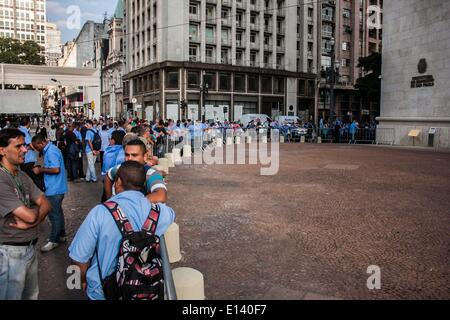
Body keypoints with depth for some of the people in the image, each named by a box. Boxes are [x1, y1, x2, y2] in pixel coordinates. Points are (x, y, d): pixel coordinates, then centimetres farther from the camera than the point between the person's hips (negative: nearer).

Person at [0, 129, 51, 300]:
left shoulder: (23, 176, 6)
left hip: (31, 248, 8)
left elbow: (46, 205, 3)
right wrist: (36, 207, -2)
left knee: (32, 295, 21)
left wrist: (29, 223, -15)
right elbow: (30, 215, -24)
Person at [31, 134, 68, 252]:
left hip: (55, 189, -10)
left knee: (54, 214, -1)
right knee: (57, 212, 18)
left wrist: (40, 169, -17)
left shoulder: (51, 151, -19)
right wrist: (42, 169, 6)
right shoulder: (50, 150, 12)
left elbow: (56, 169, -27)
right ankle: (61, 235, 29)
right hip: (55, 187, 10)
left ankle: (54, 240, 8)